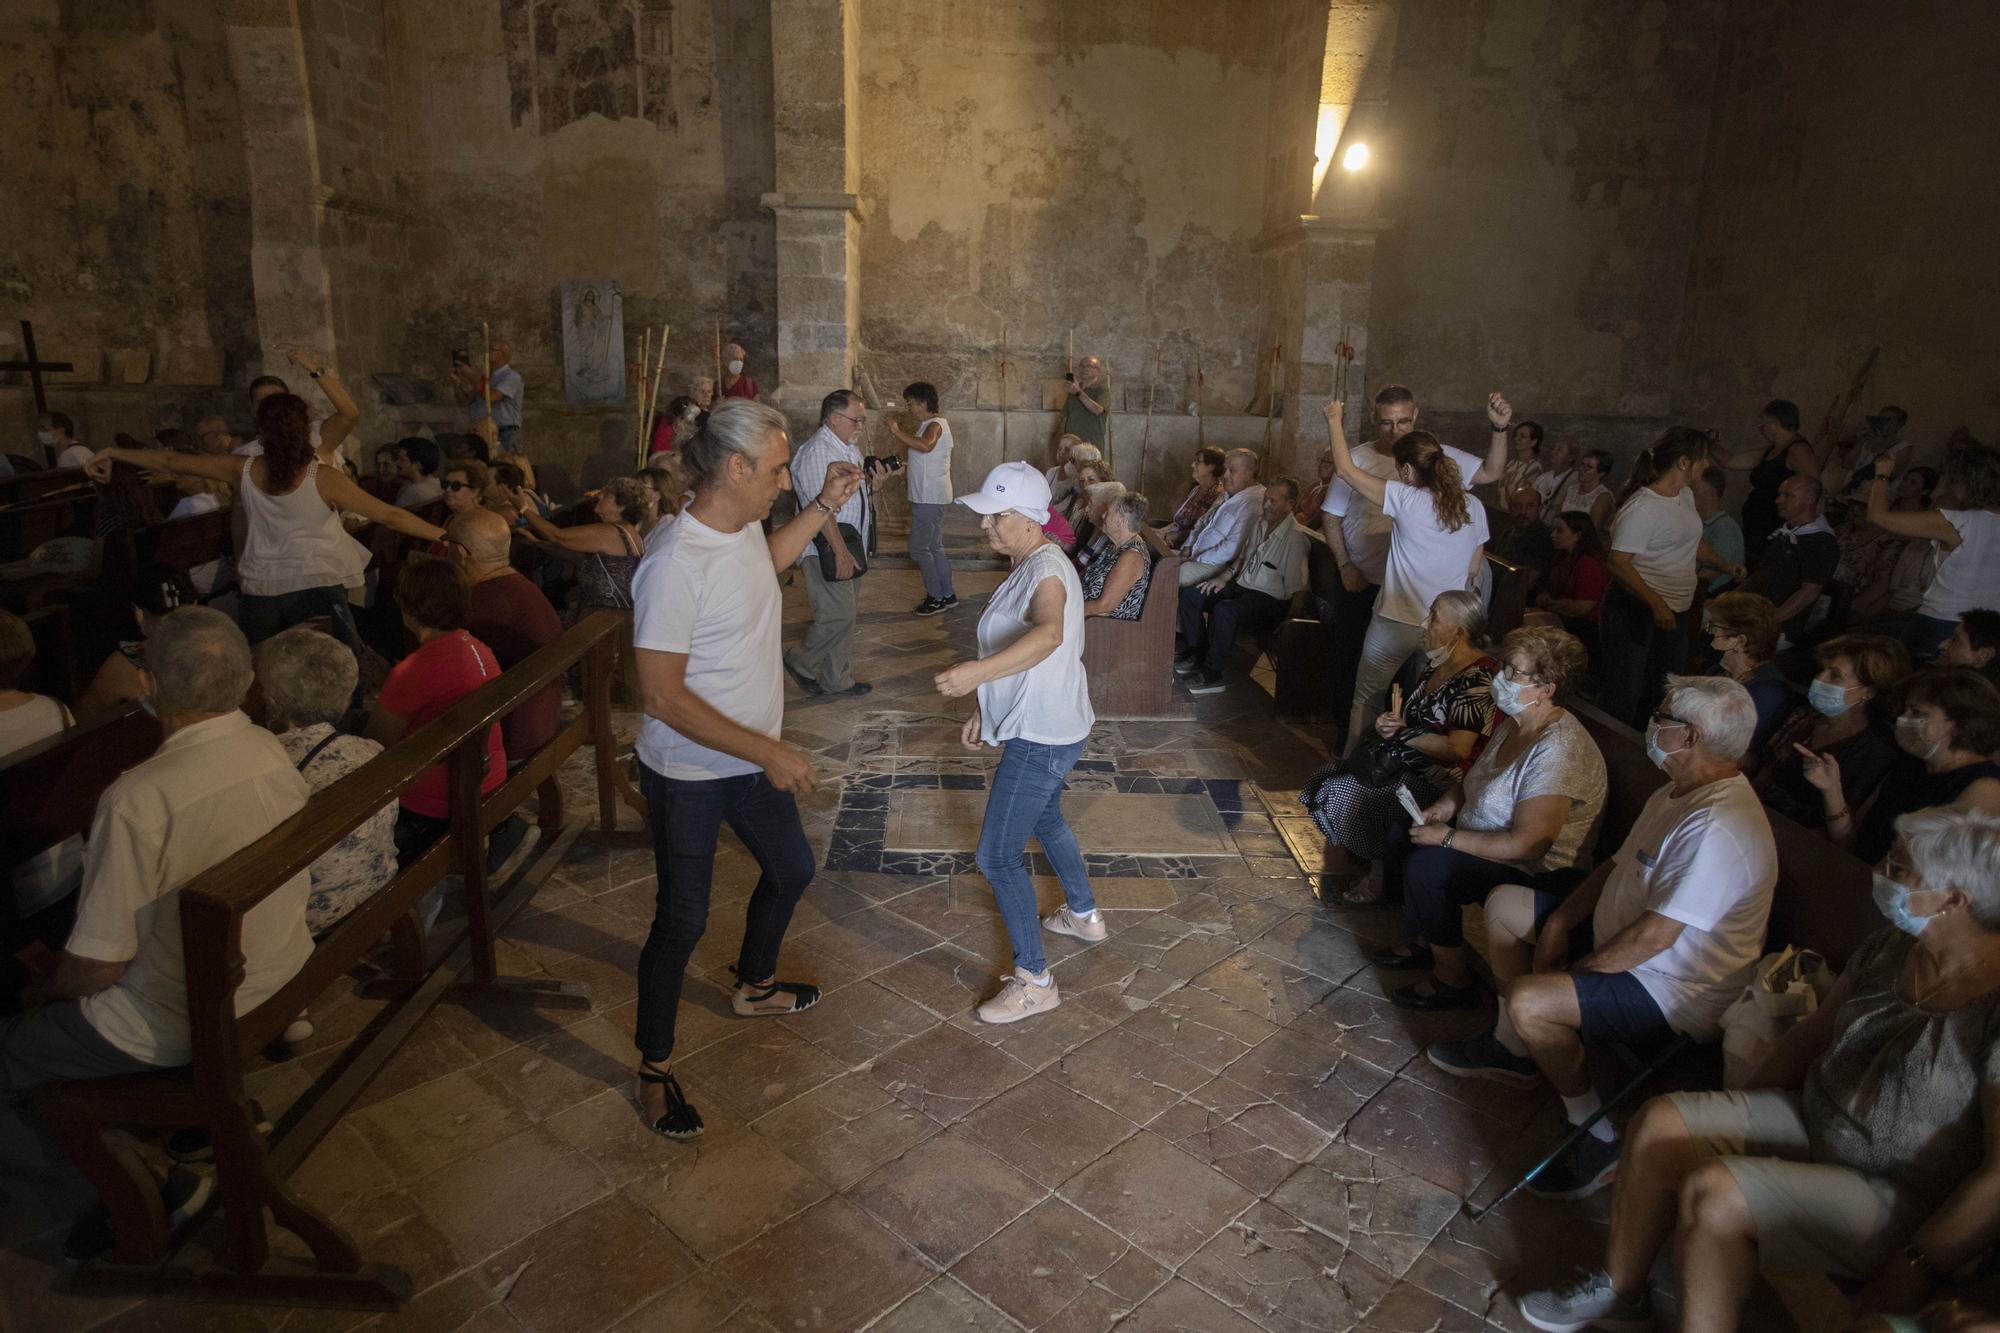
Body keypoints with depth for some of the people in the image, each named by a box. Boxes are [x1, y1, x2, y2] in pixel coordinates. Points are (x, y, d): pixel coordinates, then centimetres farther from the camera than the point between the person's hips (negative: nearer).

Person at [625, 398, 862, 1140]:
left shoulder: (744, 528, -3)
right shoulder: (676, 564, -29)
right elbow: (662, 696, -28)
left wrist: (826, 506, 16)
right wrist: (769, 752, -28)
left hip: (752, 761, 9)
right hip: (688, 775, -9)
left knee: (791, 870, 25)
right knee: (683, 920, 6)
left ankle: (754, 987, 52)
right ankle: (655, 1067, 29)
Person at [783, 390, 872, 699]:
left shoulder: (849, 449, 13)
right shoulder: (817, 451, -18)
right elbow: (820, 508, -24)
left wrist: (876, 481, 10)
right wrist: (841, 551, -25)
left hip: (849, 546, 10)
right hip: (828, 548, -10)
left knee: (845, 615, 14)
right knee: (837, 615, -9)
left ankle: (838, 681, 23)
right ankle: (800, 662, 12)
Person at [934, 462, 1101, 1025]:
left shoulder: (1046, 570, -25)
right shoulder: (1025, 564, 7)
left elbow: (1048, 634, -48)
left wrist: (977, 672, -62)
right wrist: (982, 710, 17)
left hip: (1042, 736, -11)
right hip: (1042, 725, 11)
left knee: (997, 856, -4)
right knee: (1045, 819, 30)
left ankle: (1034, 982, 8)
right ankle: (1084, 915, 52)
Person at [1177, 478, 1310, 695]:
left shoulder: (1296, 538, -19)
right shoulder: (1259, 522, 5)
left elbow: (1297, 590, -19)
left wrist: (1288, 624, -22)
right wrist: (1224, 577, 7)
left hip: (1269, 598, -8)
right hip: (1241, 585, 9)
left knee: (1224, 610, -35)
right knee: (1191, 595, -3)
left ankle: (1211, 675, -21)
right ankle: (1199, 658, 4)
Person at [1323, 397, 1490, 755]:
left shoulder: (1407, 500, -14)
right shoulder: (1473, 506, 1)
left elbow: (1347, 470, -9)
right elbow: (1473, 571, 9)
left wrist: (1335, 421, 3)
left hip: (1397, 622, -5)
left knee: (1367, 700, 12)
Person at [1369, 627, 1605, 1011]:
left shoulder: (1557, 752, -30)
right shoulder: (1515, 723, 2)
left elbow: (1527, 845, -32)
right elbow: (1474, 776, 19)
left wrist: (1448, 838, -24)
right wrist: (1448, 802, -2)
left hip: (1537, 872, -10)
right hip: (1486, 844, 10)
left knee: (1426, 866, -25)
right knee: (1402, 832, 7)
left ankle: (1453, 980, -6)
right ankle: (1423, 942, 20)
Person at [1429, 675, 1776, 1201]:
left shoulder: (1717, 828, -30)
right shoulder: (1679, 793, 4)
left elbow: (1652, 937, -30)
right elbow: (1618, 865, 12)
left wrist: (1572, 973, -18)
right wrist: (1558, 923, 1)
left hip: (1672, 995, -11)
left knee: (1526, 1000, -29)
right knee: (1505, 905, 12)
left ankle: (1597, 1138, -6)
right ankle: (1513, 1050, 23)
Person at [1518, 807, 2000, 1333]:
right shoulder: (1892, 949, 0)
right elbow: (1811, 1034, 11)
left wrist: (1908, 1283, -24)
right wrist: (1737, 1119, 7)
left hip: (1906, 1206, -7)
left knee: (1714, 1191, -28)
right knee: (1660, 1121, -8)